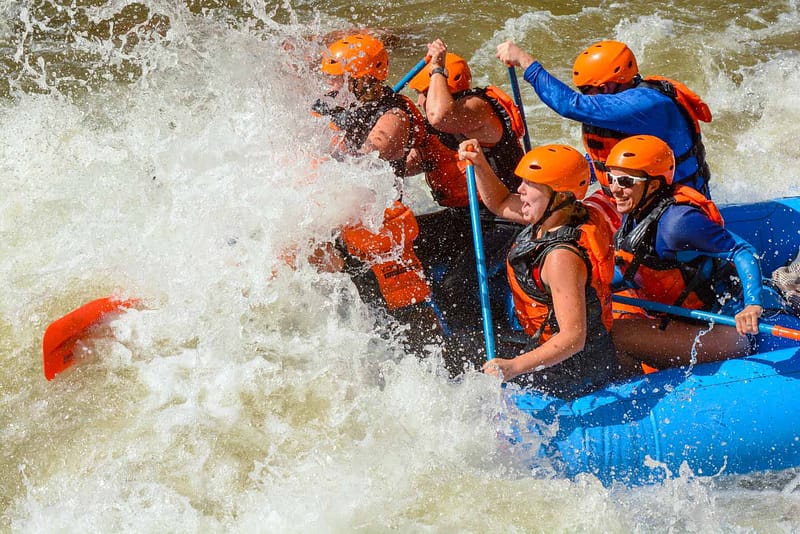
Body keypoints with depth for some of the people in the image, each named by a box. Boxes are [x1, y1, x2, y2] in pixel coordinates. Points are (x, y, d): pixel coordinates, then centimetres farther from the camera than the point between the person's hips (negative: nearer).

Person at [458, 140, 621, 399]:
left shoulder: (562, 256, -30)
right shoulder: (557, 216, -3)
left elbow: (573, 338, -33)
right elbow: (500, 203, 16)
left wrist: (514, 367, -39)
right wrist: (480, 165, 1)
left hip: (568, 375, -9)